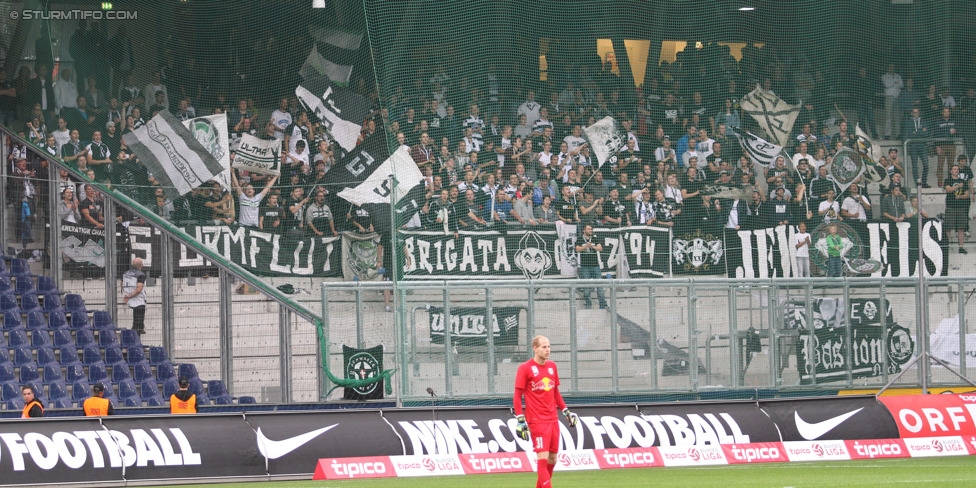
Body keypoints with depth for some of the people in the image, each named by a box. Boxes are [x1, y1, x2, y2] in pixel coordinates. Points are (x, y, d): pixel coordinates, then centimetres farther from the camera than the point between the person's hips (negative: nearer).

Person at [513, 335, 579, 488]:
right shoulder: (525, 368, -6)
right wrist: (520, 419, -13)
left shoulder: (552, 366, 12)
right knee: (543, 457, -13)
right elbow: (517, 395, -6)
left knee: (552, 458, 9)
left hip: (553, 419, 7)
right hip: (537, 421, -7)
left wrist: (566, 411, 16)